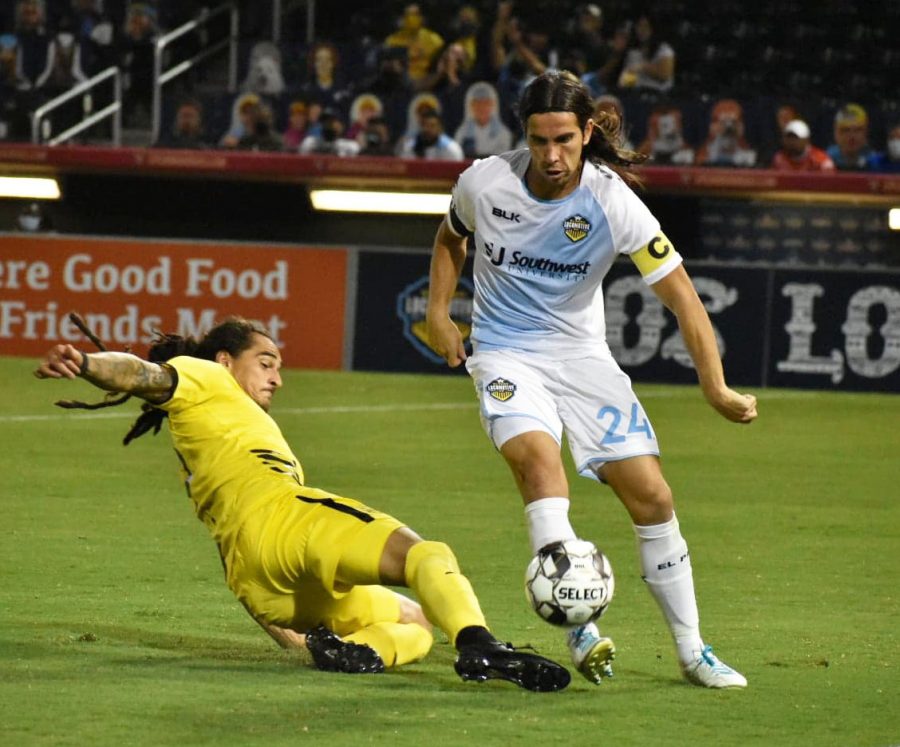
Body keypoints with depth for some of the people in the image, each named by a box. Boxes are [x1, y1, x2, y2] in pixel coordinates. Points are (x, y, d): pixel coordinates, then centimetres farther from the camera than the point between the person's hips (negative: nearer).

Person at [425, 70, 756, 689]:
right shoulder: (484, 183, -11)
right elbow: (451, 236, 14)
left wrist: (716, 388, -20)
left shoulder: (612, 202, -16)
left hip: (582, 355, 1)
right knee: (539, 457, -31)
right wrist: (439, 313, 4)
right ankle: (580, 629, -40)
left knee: (651, 495, -6)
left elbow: (680, 294, -15)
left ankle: (692, 650, 9)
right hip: (505, 353, -1)